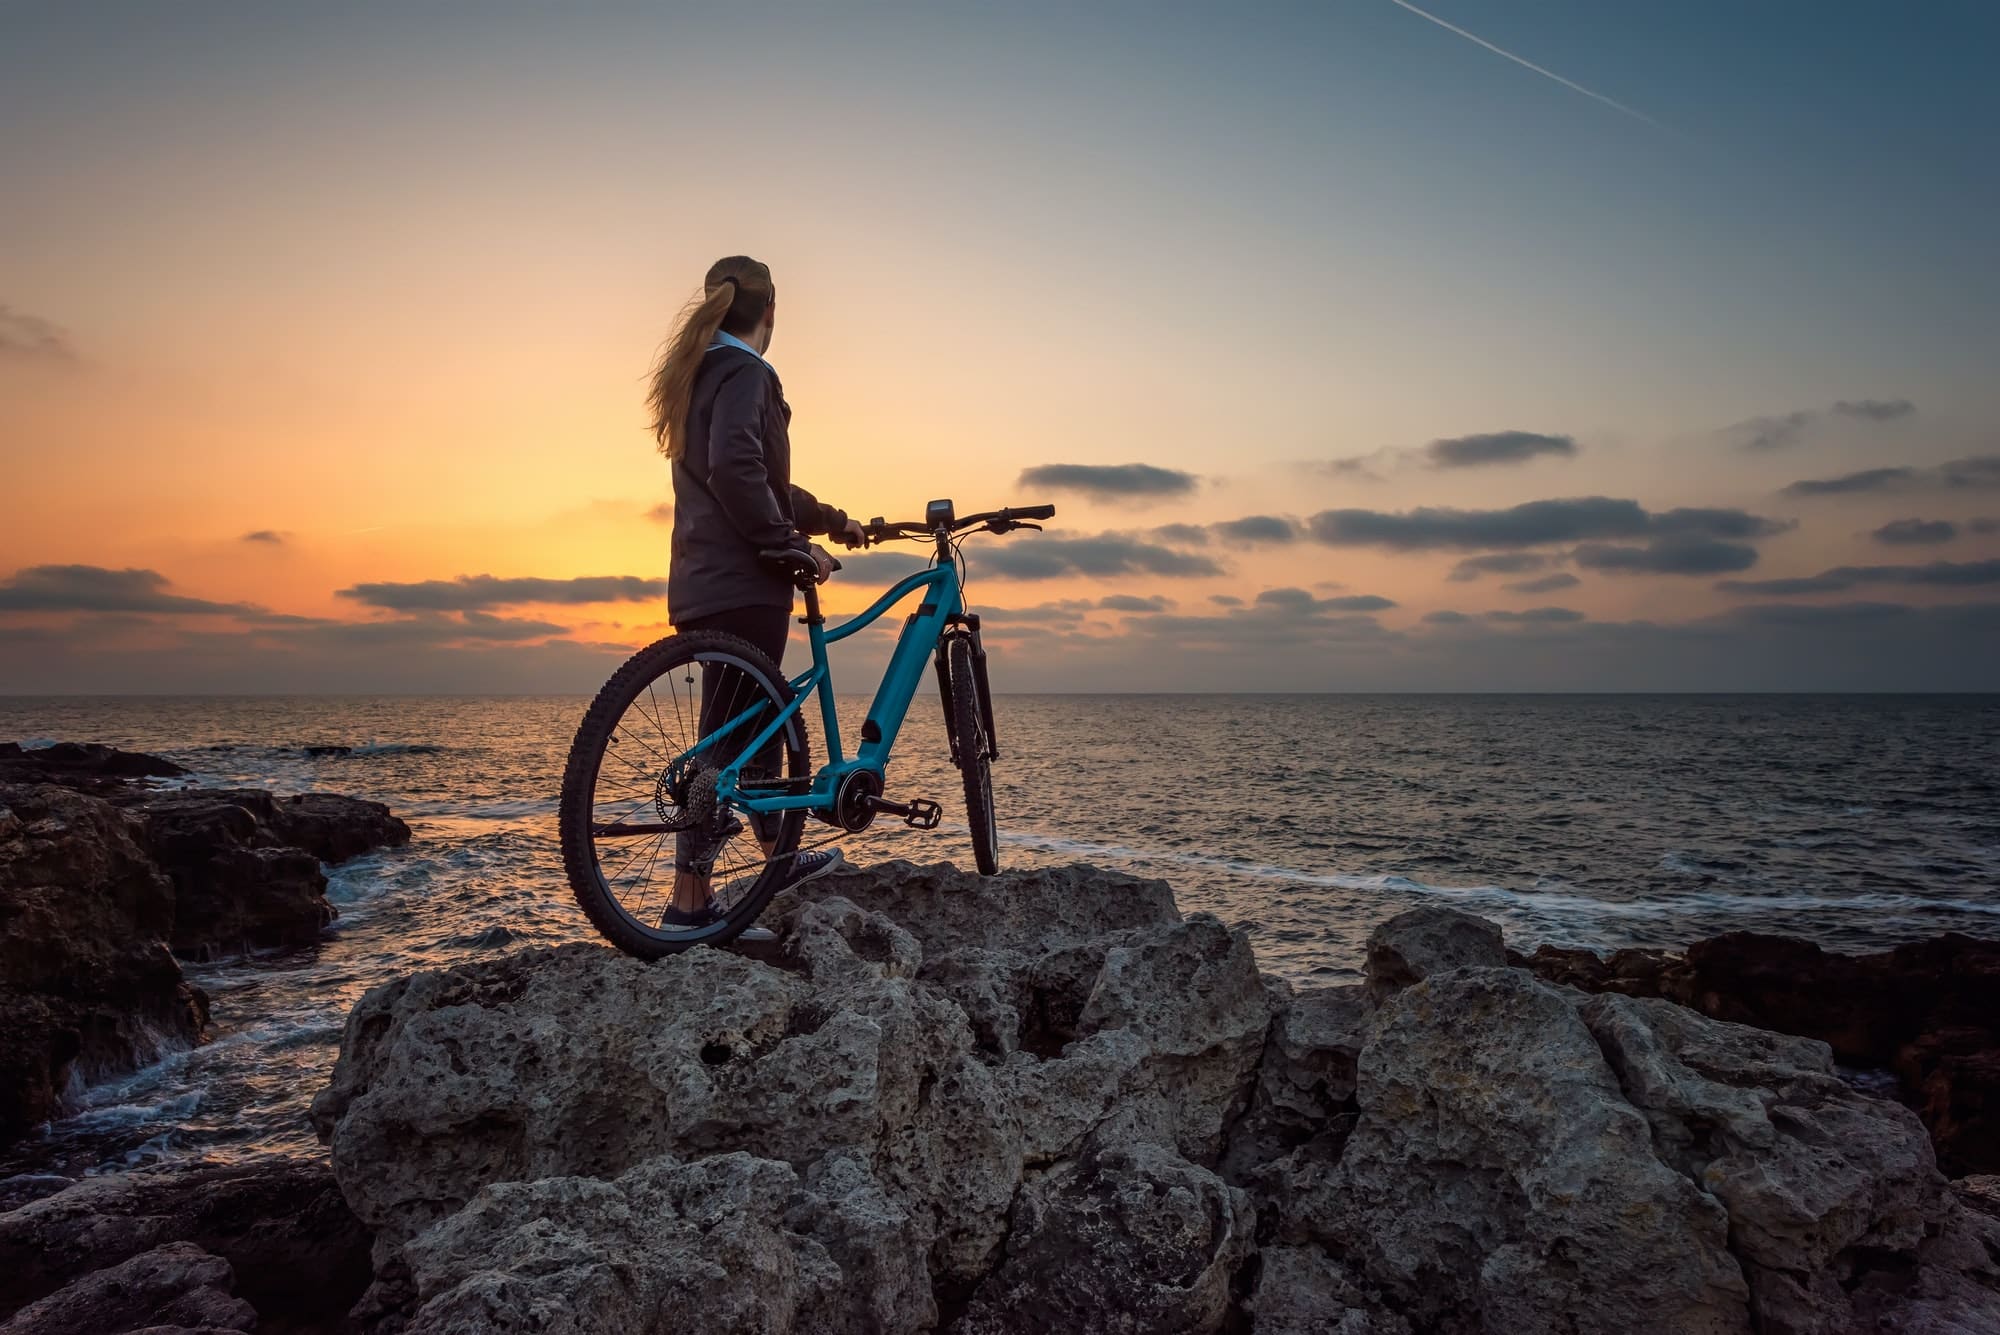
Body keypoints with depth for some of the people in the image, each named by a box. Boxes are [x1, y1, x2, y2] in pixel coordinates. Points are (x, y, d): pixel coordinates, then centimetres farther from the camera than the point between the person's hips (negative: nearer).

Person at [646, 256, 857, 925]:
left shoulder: (700, 373, 21)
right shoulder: (745, 372, -9)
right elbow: (737, 472, -26)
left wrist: (832, 521, 33)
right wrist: (794, 544, -18)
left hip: (703, 581, 10)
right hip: (740, 583, -10)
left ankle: (781, 856, 33)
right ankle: (690, 900, -5)